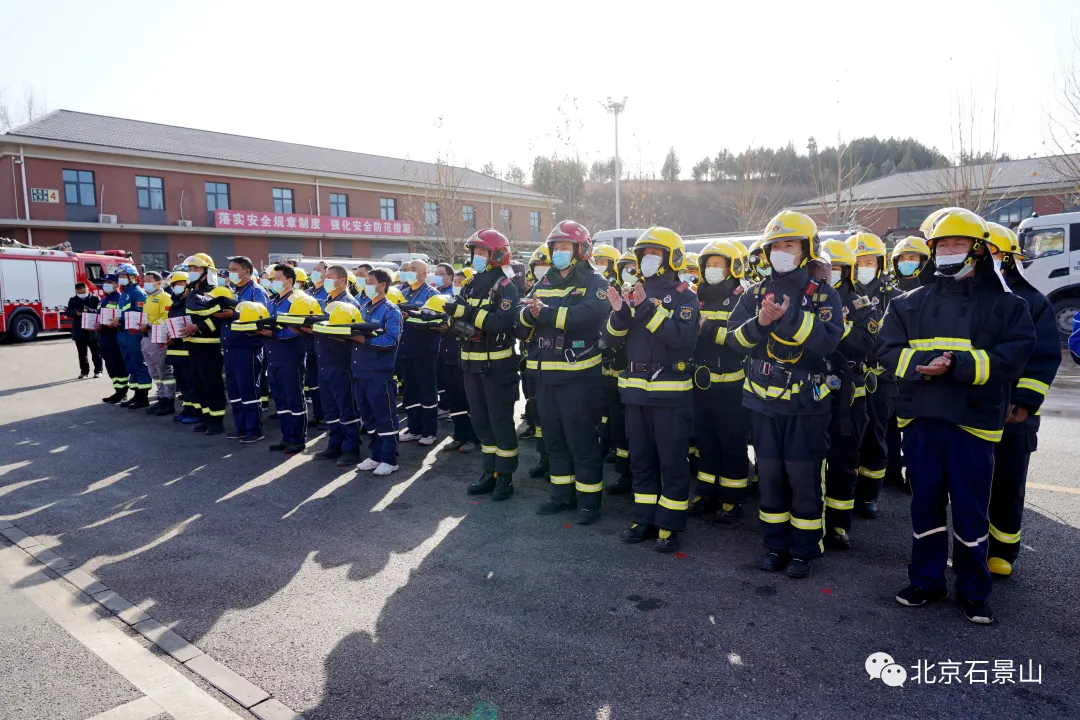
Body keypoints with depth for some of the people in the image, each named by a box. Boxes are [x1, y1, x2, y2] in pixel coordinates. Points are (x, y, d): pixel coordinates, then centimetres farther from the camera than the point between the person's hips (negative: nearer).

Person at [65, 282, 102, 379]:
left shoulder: (95, 299, -1)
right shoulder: (73, 300, 9)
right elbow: (67, 312, 2)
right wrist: (76, 313, -18)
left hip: (92, 330, -3)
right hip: (79, 331, 3)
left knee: (95, 352, 4)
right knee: (82, 353, 9)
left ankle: (98, 370, 12)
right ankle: (84, 371, 17)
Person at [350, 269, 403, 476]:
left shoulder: (391, 310, -7)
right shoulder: (363, 308, 16)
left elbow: (391, 340, -19)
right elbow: (360, 334, 20)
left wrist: (363, 339, -22)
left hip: (379, 372, -8)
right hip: (360, 371, 8)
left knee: (385, 416, -1)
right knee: (369, 416, 13)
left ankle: (390, 459, 6)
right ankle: (376, 455, 24)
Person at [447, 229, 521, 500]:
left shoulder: (506, 286, -10)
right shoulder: (471, 284, 13)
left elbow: (504, 321, -26)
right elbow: (459, 319, 7)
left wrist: (469, 312, -28)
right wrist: (459, 324, -16)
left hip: (498, 365, -7)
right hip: (472, 364, 7)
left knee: (501, 421, 0)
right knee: (480, 421, 13)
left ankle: (505, 476, 10)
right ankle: (490, 473, 24)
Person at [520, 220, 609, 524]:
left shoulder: (595, 282, -5)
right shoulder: (545, 282, 14)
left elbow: (585, 316, -25)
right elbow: (522, 316, 3)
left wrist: (545, 312, -22)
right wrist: (531, 312, -20)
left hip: (579, 374, -7)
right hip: (546, 373, 7)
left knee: (581, 439, 0)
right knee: (553, 436, 15)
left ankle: (589, 500, 13)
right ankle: (563, 494, 28)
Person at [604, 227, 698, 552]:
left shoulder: (685, 296, -5)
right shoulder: (634, 293, 11)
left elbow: (683, 337, -22)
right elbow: (612, 338, 6)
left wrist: (649, 309, -26)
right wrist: (619, 313, -13)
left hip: (671, 392, -6)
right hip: (636, 390, 6)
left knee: (672, 461, 2)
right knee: (641, 459, 13)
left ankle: (670, 525, 12)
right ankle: (645, 518, 25)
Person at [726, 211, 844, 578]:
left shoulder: (824, 295, -2)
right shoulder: (756, 294, 7)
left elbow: (828, 341, -17)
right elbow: (734, 338, -2)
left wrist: (789, 317, -26)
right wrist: (759, 323, -20)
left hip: (806, 402, -3)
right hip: (764, 400, 3)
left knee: (805, 477, 3)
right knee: (769, 475, 10)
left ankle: (804, 549, 18)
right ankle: (775, 544, 24)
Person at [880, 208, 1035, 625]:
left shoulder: (1005, 305, 4)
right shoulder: (910, 303, 10)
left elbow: (1012, 356, -8)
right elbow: (889, 349, 1)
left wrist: (958, 364, -21)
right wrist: (924, 363, -18)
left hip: (974, 420, -2)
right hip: (922, 419, 2)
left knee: (971, 509, 5)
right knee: (925, 504, 11)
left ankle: (973, 591, 21)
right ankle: (926, 581, 24)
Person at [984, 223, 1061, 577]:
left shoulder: (1033, 303, 0)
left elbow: (1045, 358, -4)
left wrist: (1025, 403, -15)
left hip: (1012, 414, -2)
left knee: (1008, 487, 7)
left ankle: (1002, 553, 21)